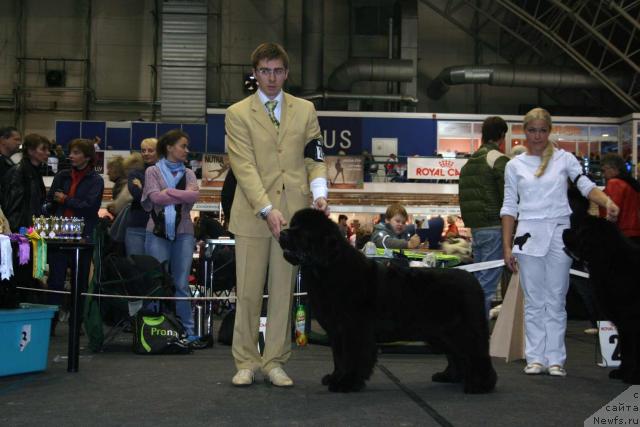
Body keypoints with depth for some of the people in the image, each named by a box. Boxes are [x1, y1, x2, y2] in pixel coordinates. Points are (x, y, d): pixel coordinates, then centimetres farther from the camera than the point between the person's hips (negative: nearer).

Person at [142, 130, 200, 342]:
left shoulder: (188, 173, 15)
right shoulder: (153, 171, 7)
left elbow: (194, 195, -5)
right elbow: (155, 197, -10)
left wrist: (169, 192, -9)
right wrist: (183, 195, -6)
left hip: (183, 232, 2)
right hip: (158, 232, -2)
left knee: (182, 284, 2)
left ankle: (187, 331, 5)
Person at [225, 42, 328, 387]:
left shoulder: (305, 110, 12)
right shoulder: (237, 114, 2)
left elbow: (314, 158, 10)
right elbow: (244, 167, -7)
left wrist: (319, 193, -10)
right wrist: (267, 210, -17)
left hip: (293, 212, 2)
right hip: (253, 213, -2)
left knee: (283, 290, 5)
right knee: (248, 291, 1)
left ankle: (274, 362, 14)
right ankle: (246, 362, 12)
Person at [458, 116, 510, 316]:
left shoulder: (469, 162, 16)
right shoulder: (499, 159, -8)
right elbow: (508, 197, -14)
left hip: (474, 227, 8)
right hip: (494, 226, -8)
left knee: (478, 280, 15)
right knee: (489, 282, -7)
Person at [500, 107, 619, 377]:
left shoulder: (564, 158, 6)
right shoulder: (514, 165, 8)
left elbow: (586, 185, -2)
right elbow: (509, 207, 8)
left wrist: (607, 202, -23)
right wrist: (507, 246, 2)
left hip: (559, 233, 0)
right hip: (529, 235, 0)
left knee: (556, 301, 3)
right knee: (533, 301, 3)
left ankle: (555, 359, 9)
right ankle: (536, 358, 10)